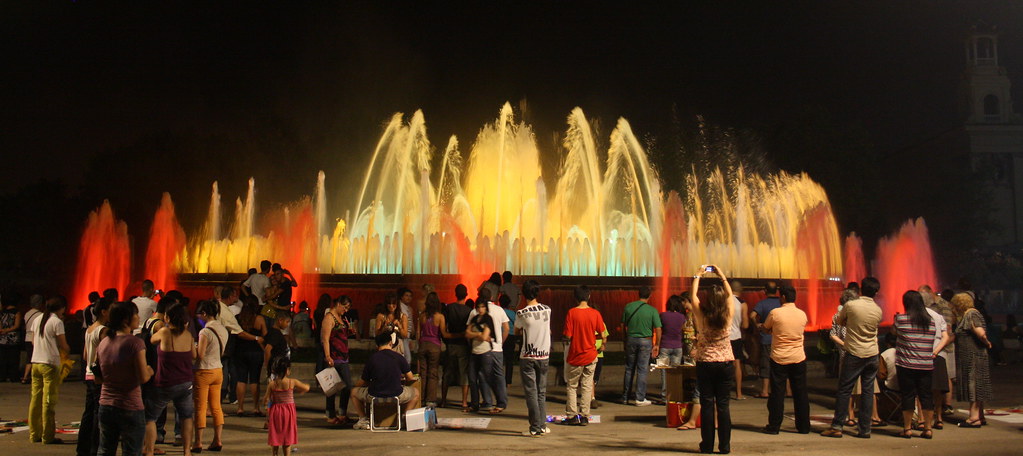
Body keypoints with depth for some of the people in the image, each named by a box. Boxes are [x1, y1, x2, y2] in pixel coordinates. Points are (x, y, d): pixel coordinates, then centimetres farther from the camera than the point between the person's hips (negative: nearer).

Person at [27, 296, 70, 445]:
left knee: (35, 399, 12)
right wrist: (66, 351, 11)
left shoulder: (37, 319, 10)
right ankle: (47, 436, 1)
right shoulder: (57, 322, -11)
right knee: (49, 401, -2)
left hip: (36, 362, 7)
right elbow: (63, 346, -10)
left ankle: (34, 434, 18)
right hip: (50, 363, -7)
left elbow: (33, 342, 16)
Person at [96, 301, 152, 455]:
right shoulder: (135, 343, -15)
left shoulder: (103, 343, 5)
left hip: (105, 406, 6)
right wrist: (150, 371, 3)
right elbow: (143, 377, -18)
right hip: (130, 408, -6)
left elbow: (99, 377, 11)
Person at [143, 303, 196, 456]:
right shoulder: (188, 335, -2)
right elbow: (194, 356, 12)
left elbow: (151, 340, 7)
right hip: (185, 383, 4)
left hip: (165, 385, -4)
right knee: (186, 417, 18)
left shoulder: (164, 332, -14)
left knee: (149, 418, 13)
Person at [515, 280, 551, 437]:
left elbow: (517, 332, 4)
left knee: (531, 393, 1)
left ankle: (535, 428, 1)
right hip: (544, 356, 4)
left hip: (528, 357, -4)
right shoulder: (547, 310, -1)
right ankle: (543, 425, 16)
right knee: (541, 392, 14)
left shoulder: (522, 313, -12)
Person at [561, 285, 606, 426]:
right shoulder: (595, 313, -5)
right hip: (590, 355, 2)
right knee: (587, 386, 10)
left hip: (575, 356, -2)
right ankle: (584, 416, 10)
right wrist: (602, 345, 16)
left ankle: (572, 416, 10)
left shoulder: (571, 312, -11)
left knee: (572, 386, 11)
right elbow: (602, 335, -5)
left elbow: (567, 336, -13)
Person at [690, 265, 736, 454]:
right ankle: (724, 446, 10)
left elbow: (693, 295, 6)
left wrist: (698, 276, 18)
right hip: (726, 364, 1)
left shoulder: (702, 316, -10)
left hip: (705, 364, -1)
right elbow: (730, 294, 11)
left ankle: (707, 445, 9)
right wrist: (721, 275, 19)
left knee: (707, 405, 4)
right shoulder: (727, 316, -6)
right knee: (723, 406, 6)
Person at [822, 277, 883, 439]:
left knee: (844, 390, 1)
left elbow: (840, 321, 6)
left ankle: (837, 426, 1)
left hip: (854, 354, -4)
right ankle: (865, 429, 10)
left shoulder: (850, 305, -10)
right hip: (872, 354, 4)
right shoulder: (878, 310, 1)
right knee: (868, 391, 7)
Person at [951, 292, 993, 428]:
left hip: (973, 356, -10)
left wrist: (987, 343, -10)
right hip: (970, 357, 10)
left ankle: (974, 418, -4)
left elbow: (981, 333, -26)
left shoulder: (971, 315, -14)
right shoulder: (967, 315, 16)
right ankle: (980, 417, 20)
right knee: (975, 386, 13)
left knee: (973, 385, -6)